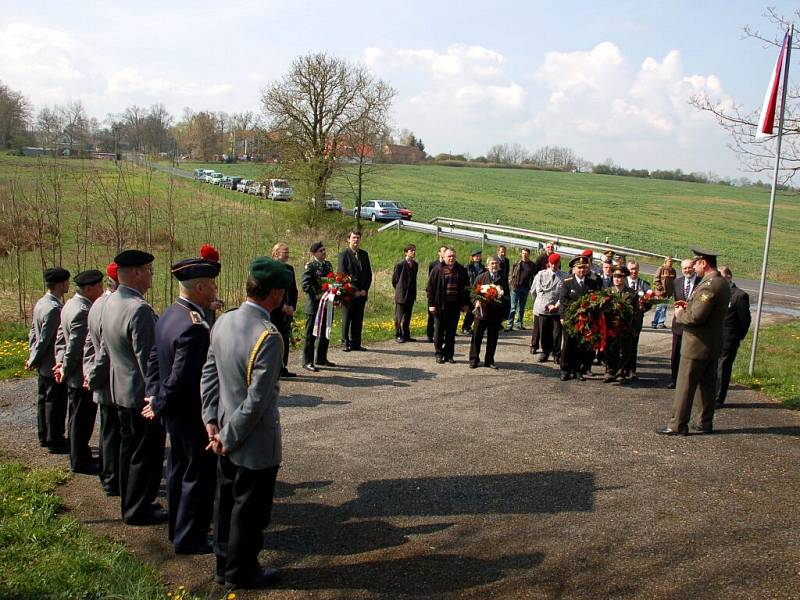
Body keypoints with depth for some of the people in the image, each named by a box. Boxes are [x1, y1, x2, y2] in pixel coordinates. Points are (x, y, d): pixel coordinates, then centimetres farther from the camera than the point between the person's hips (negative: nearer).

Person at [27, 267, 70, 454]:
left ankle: (44, 437, 31)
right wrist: (33, 361, -11)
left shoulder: (41, 303, 7)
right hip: (54, 365, -10)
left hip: (44, 365, 10)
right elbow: (44, 339, -22)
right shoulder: (54, 308, -24)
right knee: (56, 403, 1)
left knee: (44, 400, 18)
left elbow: (33, 330, 14)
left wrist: (32, 354, 12)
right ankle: (55, 442, 10)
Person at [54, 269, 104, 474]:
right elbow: (75, 346, -23)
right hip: (83, 377, -10)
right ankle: (80, 462, 12)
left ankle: (80, 456, 32)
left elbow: (61, 335, 15)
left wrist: (60, 361, 8)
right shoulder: (83, 311, -23)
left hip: (75, 375, 10)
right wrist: (65, 370, -12)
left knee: (79, 418, 19)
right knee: (81, 419, 1)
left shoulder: (70, 304, 10)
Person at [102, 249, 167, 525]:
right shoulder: (139, 309, -25)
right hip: (143, 394, -9)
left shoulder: (110, 303, 5)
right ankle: (138, 510, 15)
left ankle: (130, 503, 32)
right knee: (146, 453, 4)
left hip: (121, 391, 9)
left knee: (129, 449, 20)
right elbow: (147, 358, -24)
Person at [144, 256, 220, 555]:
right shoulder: (195, 326, -28)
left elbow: (154, 358, 9)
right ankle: (189, 538, 17)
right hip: (194, 415, -10)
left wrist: (153, 395, 5)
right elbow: (180, 377, -27)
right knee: (199, 475, 5)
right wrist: (159, 405, -13)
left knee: (179, 470, 22)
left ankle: (178, 528, 38)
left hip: (175, 414, 10)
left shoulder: (169, 314, 3)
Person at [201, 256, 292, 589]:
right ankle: (241, 571, 30)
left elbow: (208, 374, 4)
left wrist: (212, 422, 4)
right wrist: (230, 438, -14)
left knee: (226, 502, 22)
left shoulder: (223, 321, -3)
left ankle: (224, 563, 39)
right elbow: (257, 400, -26)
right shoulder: (268, 336, -28)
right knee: (250, 511, 12)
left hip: (226, 431, 8)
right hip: (255, 443, -8)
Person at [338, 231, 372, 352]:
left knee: (358, 320, 6)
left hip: (362, 292, 5)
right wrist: (354, 290, -12)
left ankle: (356, 343, 12)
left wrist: (365, 289, 0)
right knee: (346, 319, 1)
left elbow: (369, 274, 13)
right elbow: (342, 275, -8)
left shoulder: (364, 254, 13)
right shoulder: (343, 254, -3)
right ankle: (345, 343, 8)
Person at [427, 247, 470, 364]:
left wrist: (465, 303, 7)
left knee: (451, 332, 7)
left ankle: (449, 354, 15)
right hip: (440, 305, -2)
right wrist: (431, 304, -9)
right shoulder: (437, 270, -1)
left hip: (455, 306, 2)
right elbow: (430, 288, -3)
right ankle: (439, 354, 15)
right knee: (439, 331, 5)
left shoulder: (461, 270, 8)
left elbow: (466, 288, 13)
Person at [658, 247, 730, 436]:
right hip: (714, 344, 10)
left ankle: (678, 425, 3)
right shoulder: (722, 283, 10)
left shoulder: (709, 286, -22)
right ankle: (705, 422, 25)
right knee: (707, 385, 16)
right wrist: (688, 307, 6)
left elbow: (695, 317, -26)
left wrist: (680, 314, -8)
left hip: (698, 344, -10)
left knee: (685, 386, -2)